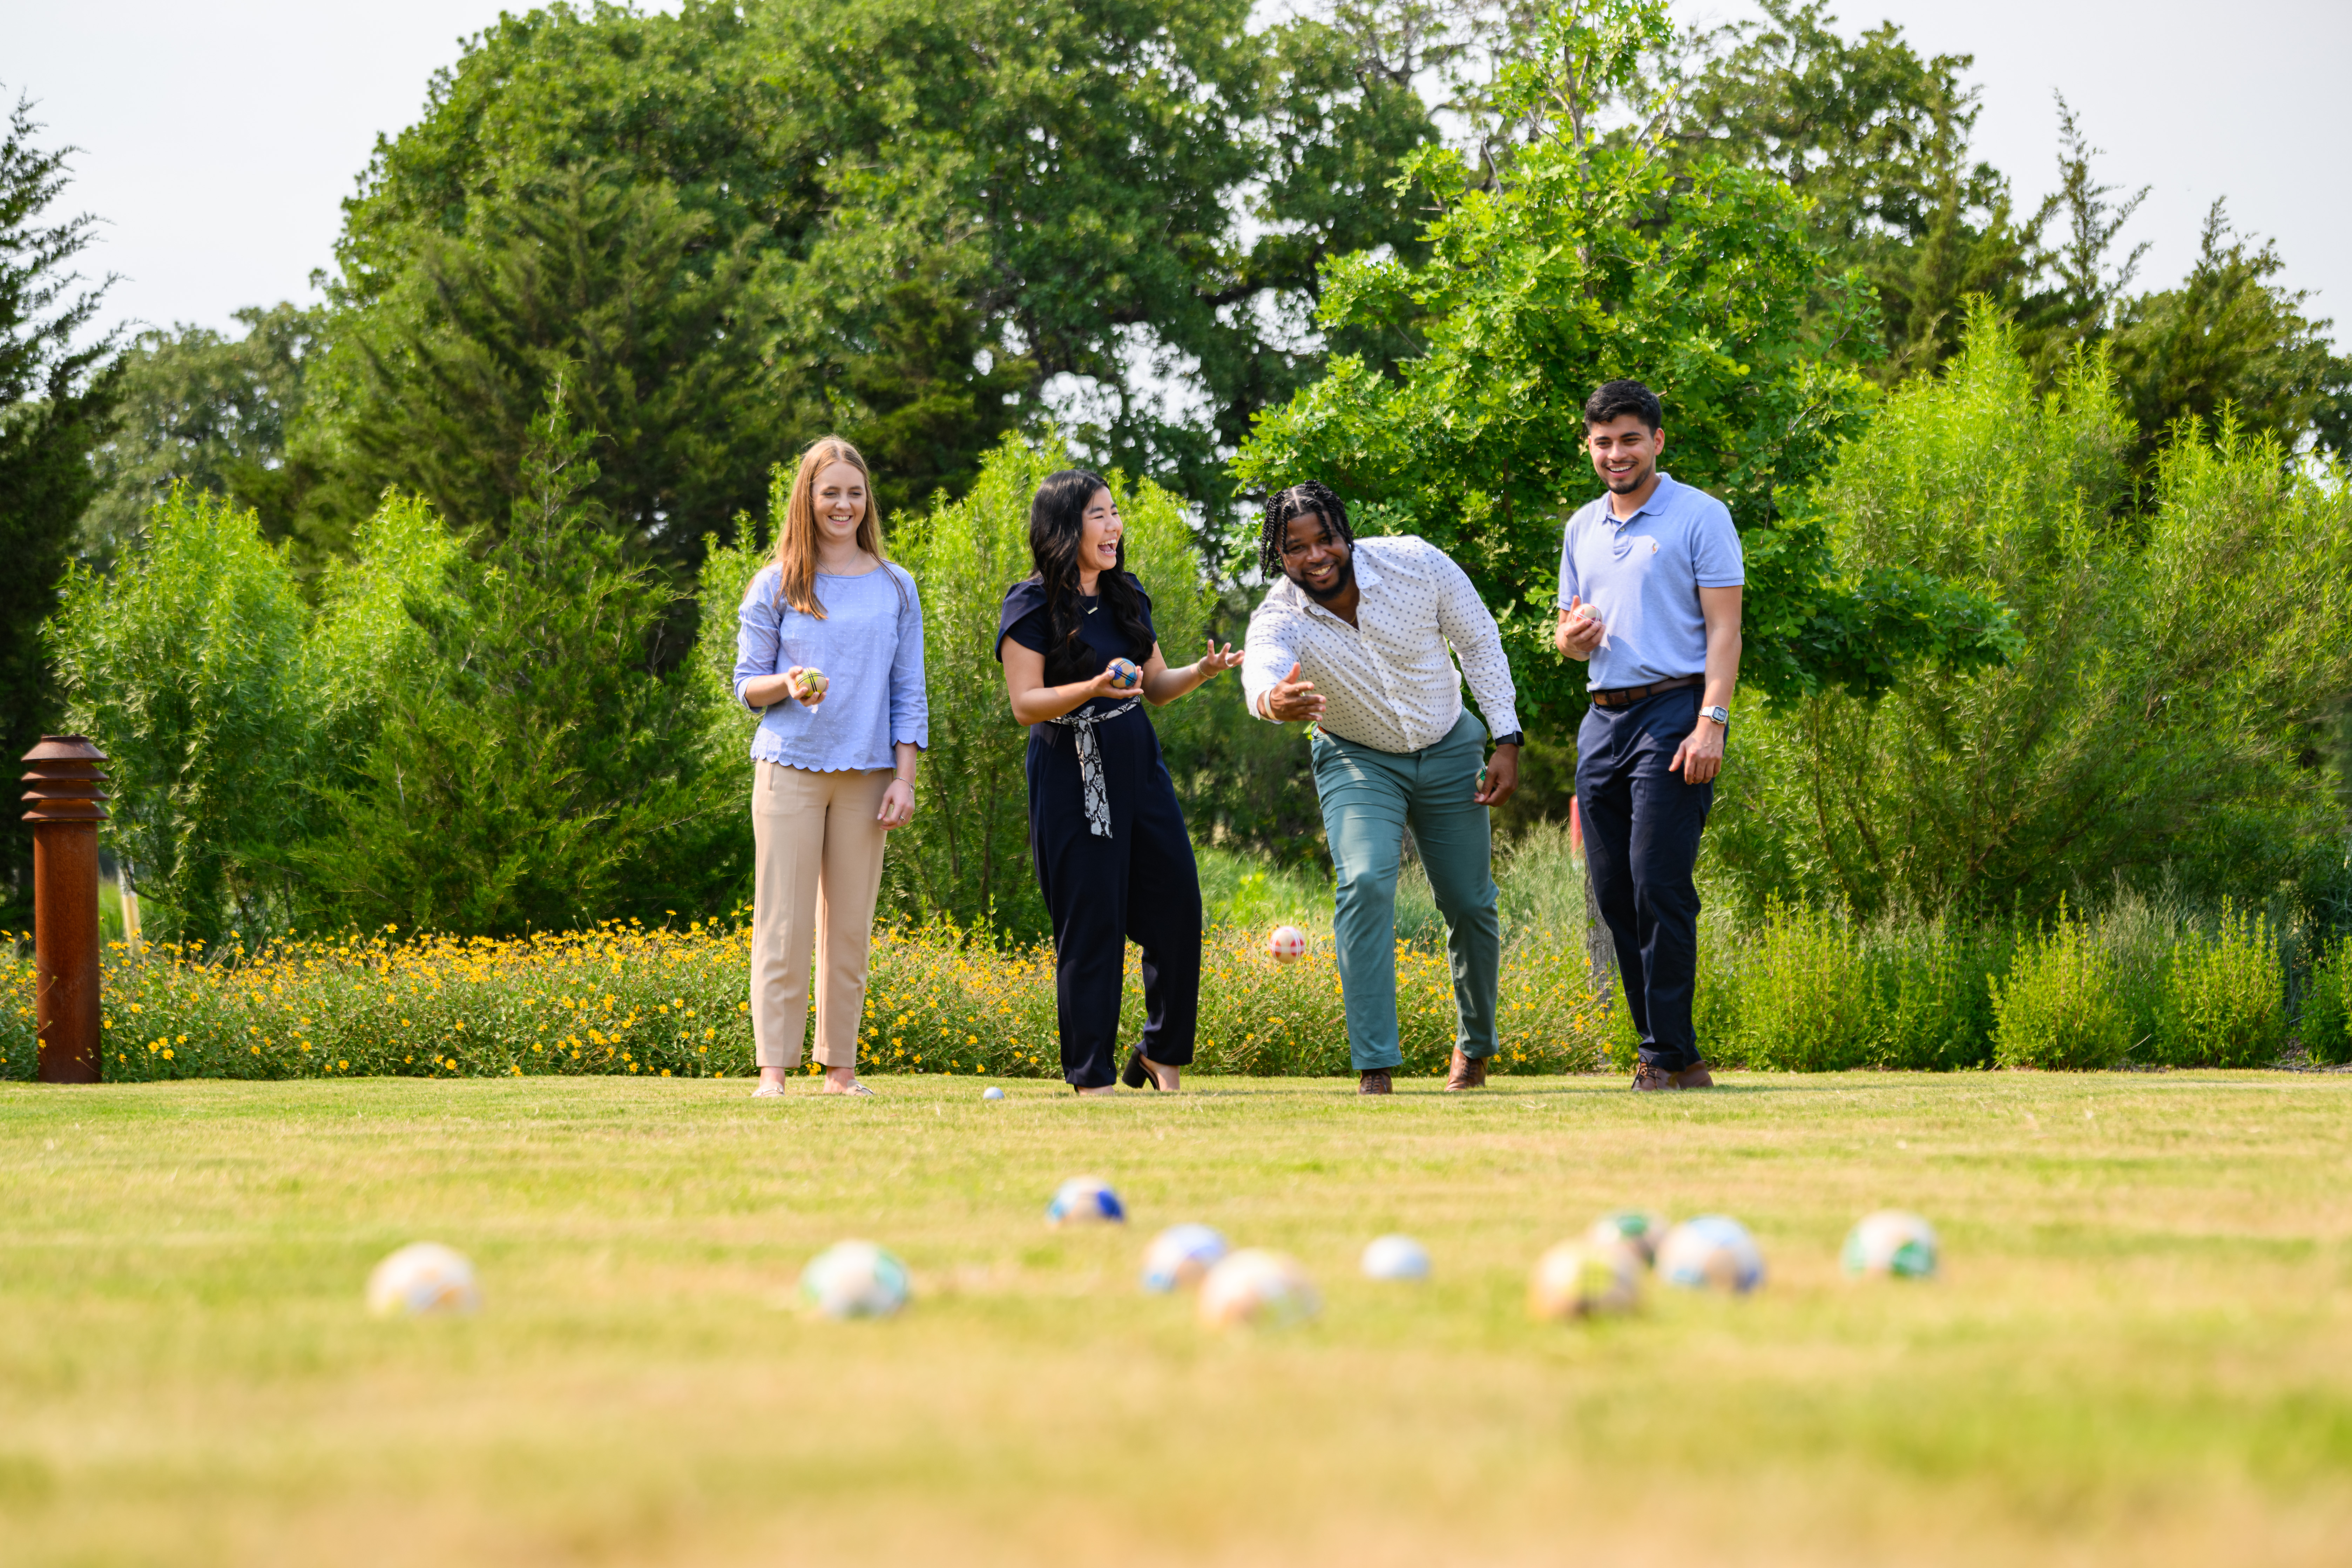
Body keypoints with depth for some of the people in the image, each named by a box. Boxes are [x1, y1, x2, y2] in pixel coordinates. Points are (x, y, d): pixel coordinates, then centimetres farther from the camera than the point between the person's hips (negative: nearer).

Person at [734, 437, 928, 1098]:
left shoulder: (895, 589, 10)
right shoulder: (775, 587, 5)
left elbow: (909, 693, 9)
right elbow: (746, 686, 6)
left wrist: (904, 781, 1)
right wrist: (786, 685, -16)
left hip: (866, 772, 2)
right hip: (791, 768, -2)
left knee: (850, 926, 3)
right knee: (784, 924, -5)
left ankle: (840, 1067, 8)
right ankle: (773, 1067, -4)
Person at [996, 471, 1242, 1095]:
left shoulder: (1127, 596, 12)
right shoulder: (1033, 605, -7)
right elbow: (1026, 703, -13)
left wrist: (1201, 671, -2)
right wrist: (1093, 689, -27)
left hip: (1138, 768, 6)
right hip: (1071, 779, -6)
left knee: (1177, 905, 2)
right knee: (1090, 926, -4)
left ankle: (1162, 1055, 18)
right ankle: (1092, 1076, 3)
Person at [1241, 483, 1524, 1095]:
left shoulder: (1415, 563, -22)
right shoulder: (1278, 619, -26)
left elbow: (1479, 642, -8)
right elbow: (1261, 669, -49)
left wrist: (1506, 741, -11)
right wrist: (1274, 700, -74)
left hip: (1448, 750, 2)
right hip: (1358, 762, -2)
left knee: (1470, 904, 7)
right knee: (1365, 884, -25)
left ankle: (1475, 1045, 33)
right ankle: (1375, 1067, -23)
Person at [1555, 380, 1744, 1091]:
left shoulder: (1700, 517, -1)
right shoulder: (1582, 528, 18)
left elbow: (1723, 630, -6)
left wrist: (1712, 722, -18)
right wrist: (1573, 636, 0)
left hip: (1673, 712, -7)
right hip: (1603, 717, 7)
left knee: (1660, 887, -13)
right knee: (1614, 893, 4)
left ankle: (1672, 1056, -12)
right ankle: (1663, 1048, 10)